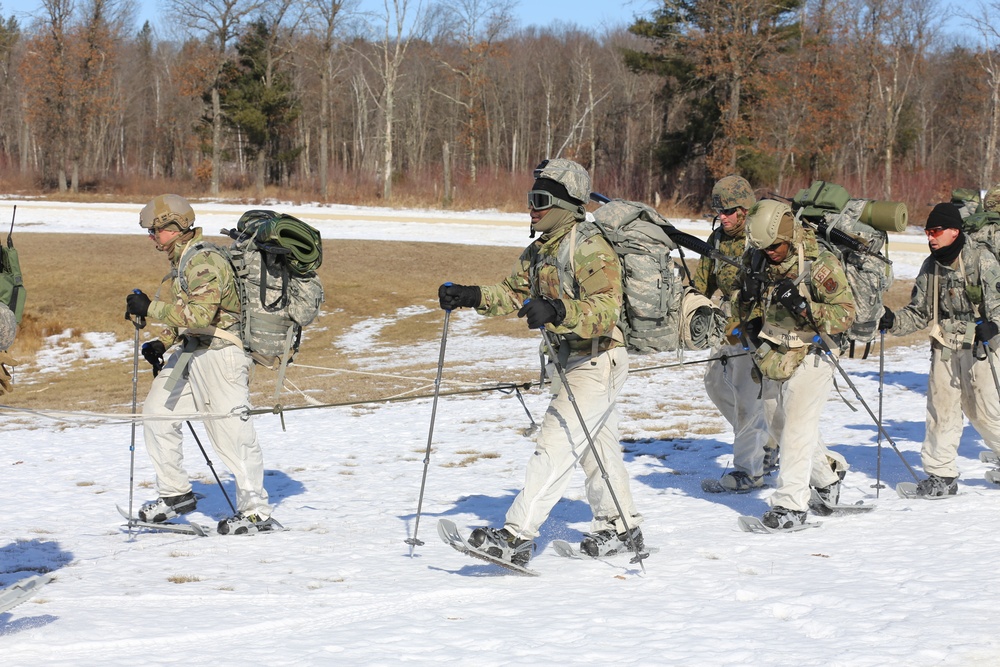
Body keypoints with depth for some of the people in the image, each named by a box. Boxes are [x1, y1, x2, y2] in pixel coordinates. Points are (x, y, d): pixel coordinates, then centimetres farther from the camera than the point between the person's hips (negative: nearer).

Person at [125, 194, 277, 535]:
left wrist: (151, 308, -28)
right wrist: (162, 342, 12)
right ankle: (176, 494, 18)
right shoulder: (182, 261, 12)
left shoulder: (204, 263, -20)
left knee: (230, 430, -9)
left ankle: (256, 511, -2)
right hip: (190, 352, 10)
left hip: (221, 353, -10)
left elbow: (201, 313, -31)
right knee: (157, 412, 9)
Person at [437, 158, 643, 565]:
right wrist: (469, 297, -3)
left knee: (555, 445, -16)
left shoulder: (591, 250, -20)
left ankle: (516, 538, -21)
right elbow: (514, 293, 13)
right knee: (597, 448, 20)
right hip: (574, 363, 10)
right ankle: (621, 529, 34)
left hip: (598, 361, -10)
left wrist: (557, 312, -45)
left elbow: (606, 310, -30)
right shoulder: (540, 250, 8)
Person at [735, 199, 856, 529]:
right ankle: (828, 473, 38)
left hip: (809, 356, -7)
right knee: (779, 426, 15)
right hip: (773, 357, 7)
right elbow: (746, 309, 16)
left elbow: (846, 313, -18)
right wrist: (749, 294, -9)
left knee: (797, 426, -14)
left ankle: (791, 504, -11)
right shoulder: (757, 259, 0)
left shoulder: (821, 264, -18)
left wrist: (803, 306, -31)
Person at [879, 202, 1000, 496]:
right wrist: (893, 321, -6)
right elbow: (919, 312, 12)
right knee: (941, 411, 4)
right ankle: (940, 474, 12)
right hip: (943, 350, 5)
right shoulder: (930, 267, 9)